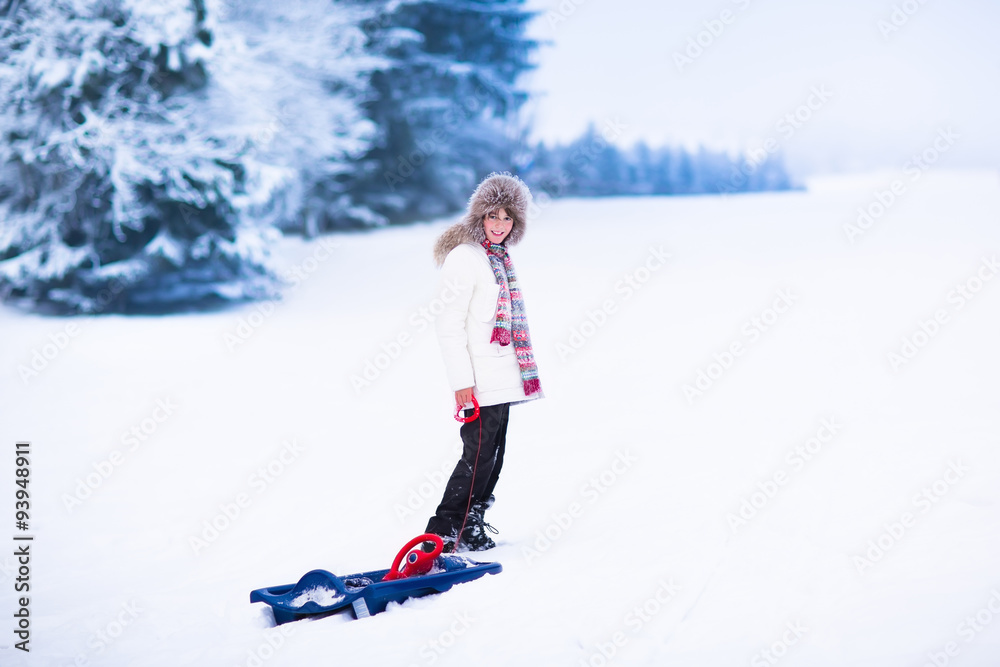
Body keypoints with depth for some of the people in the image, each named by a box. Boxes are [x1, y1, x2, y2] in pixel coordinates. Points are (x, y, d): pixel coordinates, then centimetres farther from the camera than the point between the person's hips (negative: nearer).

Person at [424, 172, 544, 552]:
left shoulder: (498, 257, 15)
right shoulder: (464, 257, -13)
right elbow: (448, 325, -16)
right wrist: (462, 381, -21)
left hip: (501, 376, 9)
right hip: (481, 380, -9)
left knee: (493, 456, 13)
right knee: (479, 456, -7)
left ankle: (471, 528, 23)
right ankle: (443, 534, 0)